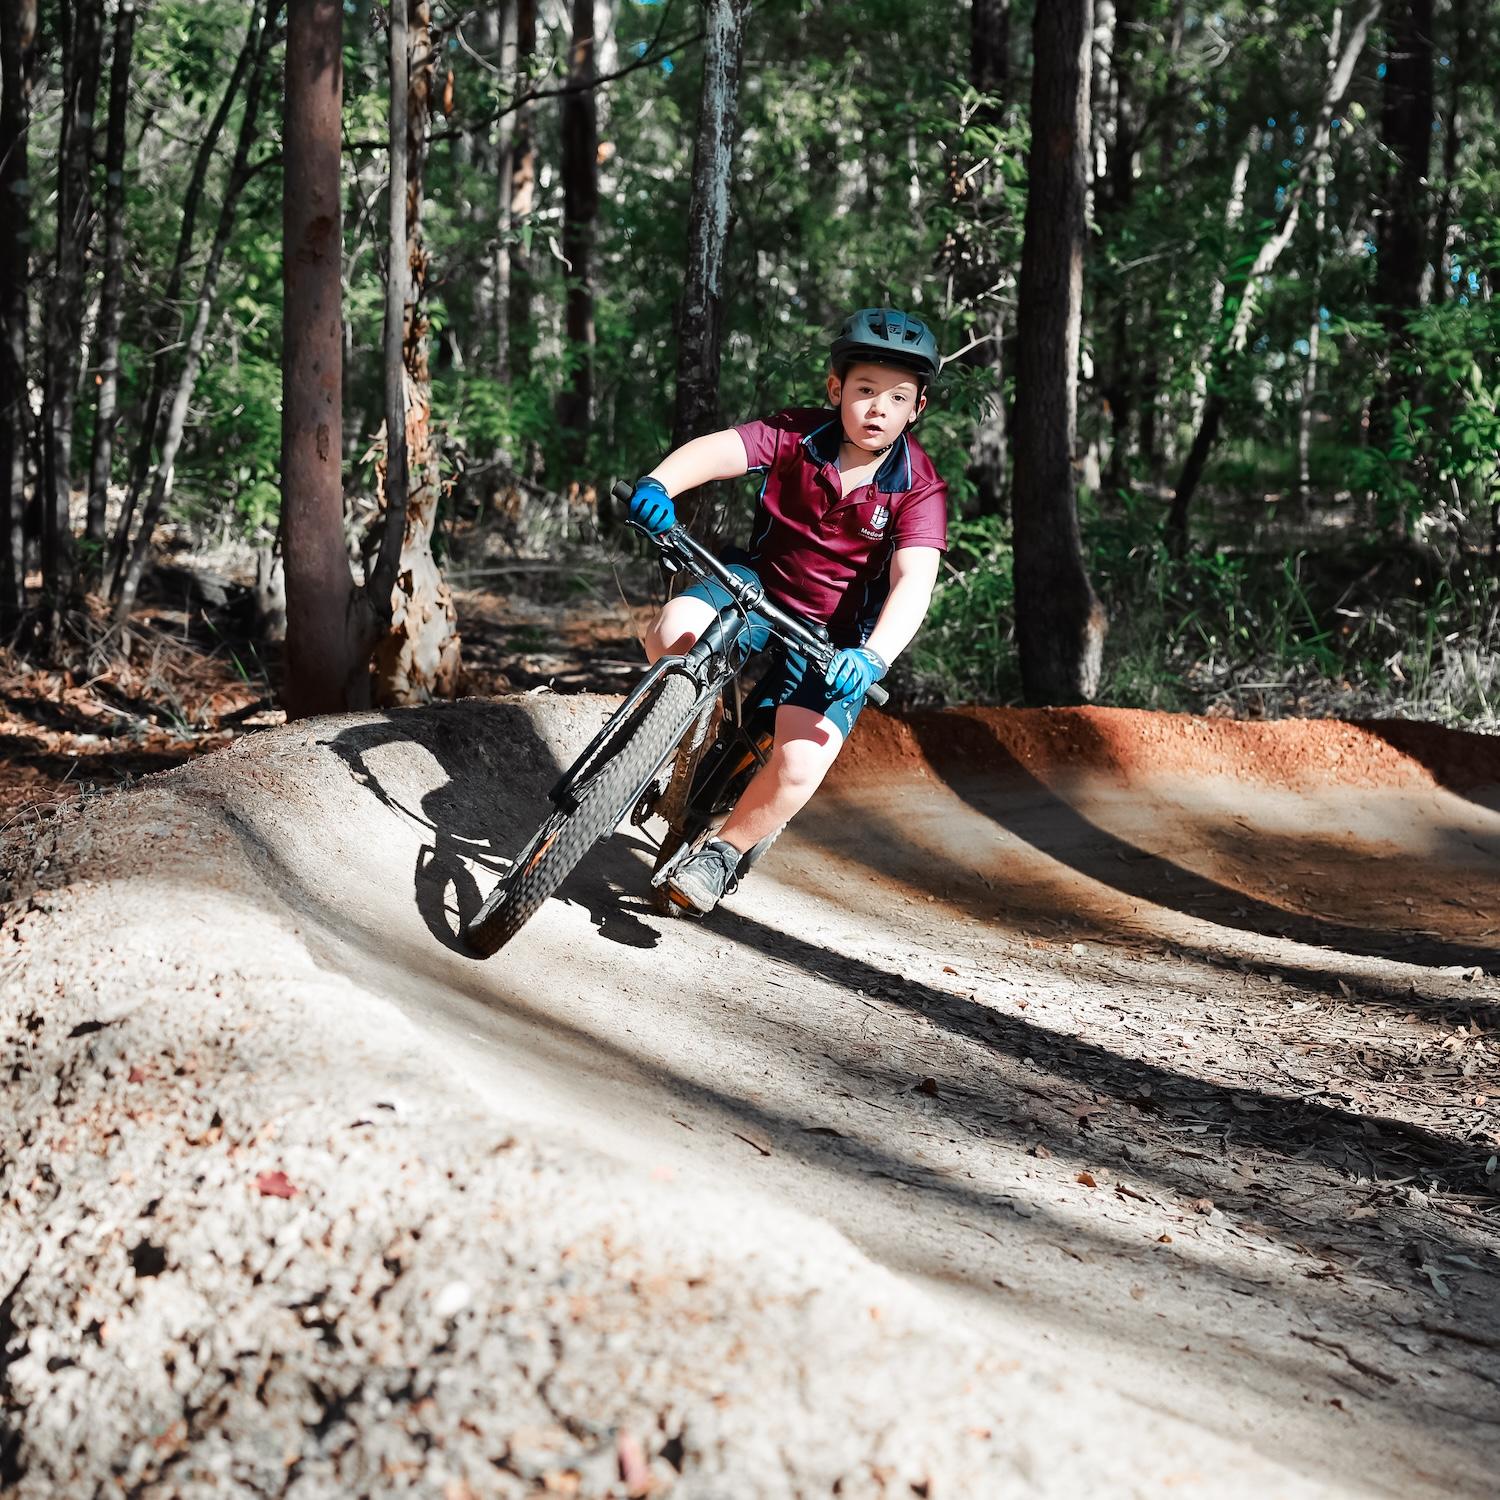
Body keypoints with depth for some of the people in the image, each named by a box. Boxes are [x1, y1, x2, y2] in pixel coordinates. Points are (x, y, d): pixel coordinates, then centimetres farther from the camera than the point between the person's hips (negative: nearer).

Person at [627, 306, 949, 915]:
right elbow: (720, 449, -29)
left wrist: (873, 658, -47)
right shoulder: (797, 435, -13)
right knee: (672, 633, -29)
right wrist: (657, 485, -51)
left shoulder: (920, 488, -16)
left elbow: (913, 581, -29)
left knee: (799, 767, -22)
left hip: (836, 639, -1)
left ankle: (724, 849, 7)